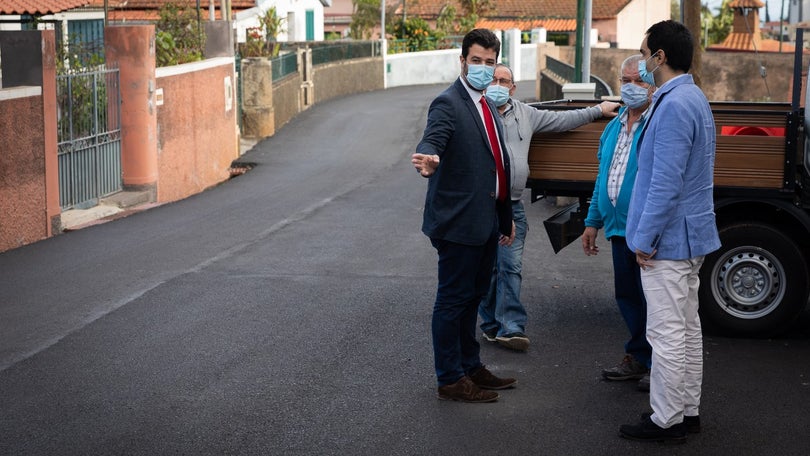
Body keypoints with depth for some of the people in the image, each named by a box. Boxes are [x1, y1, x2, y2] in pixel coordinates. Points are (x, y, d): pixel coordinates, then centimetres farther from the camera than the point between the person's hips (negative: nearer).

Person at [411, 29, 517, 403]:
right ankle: (450, 379, 7)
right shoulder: (448, 103, -13)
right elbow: (432, 139, -32)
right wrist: (428, 160, -56)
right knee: (453, 300, -1)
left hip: (485, 222, 9)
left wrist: (505, 217, 26)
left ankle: (470, 366, 31)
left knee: (472, 297, 19)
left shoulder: (485, 105, 15)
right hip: (458, 221, -9)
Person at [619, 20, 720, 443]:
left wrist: (645, 239, -18)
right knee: (687, 327, 16)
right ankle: (687, 410, 25)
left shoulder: (674, 106, -21)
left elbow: (666, 183, -25)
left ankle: (666, 420, 5)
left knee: (667, 332, -3)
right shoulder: (695, 98, 12)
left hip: (668, 238, -10)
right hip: (691, 234, 10)